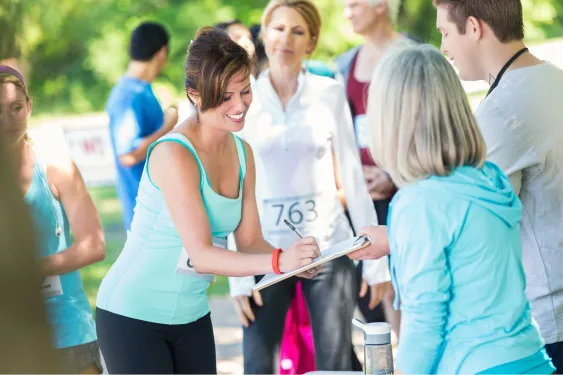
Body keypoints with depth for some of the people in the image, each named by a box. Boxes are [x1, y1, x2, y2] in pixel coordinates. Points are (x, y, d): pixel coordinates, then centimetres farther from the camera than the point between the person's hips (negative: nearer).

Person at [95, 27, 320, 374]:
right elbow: (201, 254, -27)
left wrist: (297, 261, -19)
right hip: (133, 316, -7)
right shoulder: (174, 154, -22)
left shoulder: (243, 153, 2)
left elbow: (250, 242, 1)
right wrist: (279, 261, -39)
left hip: (192, 316, 7)